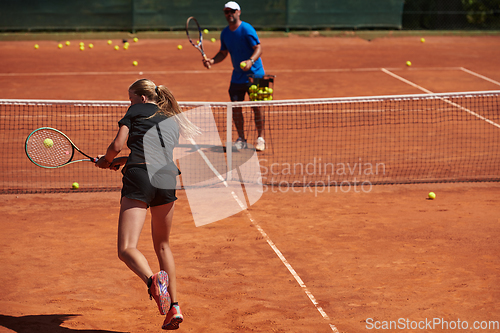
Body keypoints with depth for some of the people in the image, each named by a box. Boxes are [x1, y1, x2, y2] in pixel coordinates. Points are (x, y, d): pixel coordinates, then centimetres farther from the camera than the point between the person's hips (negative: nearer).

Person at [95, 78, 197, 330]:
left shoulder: (136, 111, 13)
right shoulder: (173, 121, 28)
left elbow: (117, 145, 4)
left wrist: (106, 160, 24)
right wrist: (123, 161, 33)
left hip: (139, 177, -5)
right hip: (168, 177, 5)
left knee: (127, 249, -10)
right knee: (163, 245, 23)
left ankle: (153, 281, -40)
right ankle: (173, 307, 17)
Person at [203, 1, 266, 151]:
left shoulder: (247, 29, -14)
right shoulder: (225, 33, 6)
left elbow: (258, 48, -19)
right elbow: (223, 53, 15)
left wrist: (251, 61, -36)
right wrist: (212, 61, -4)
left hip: (254, 74, -6)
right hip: (237, 76, 6)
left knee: (256, 106, -5)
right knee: (235, 107, 1)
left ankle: (260, 139, 7)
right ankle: (241, 139, 14)